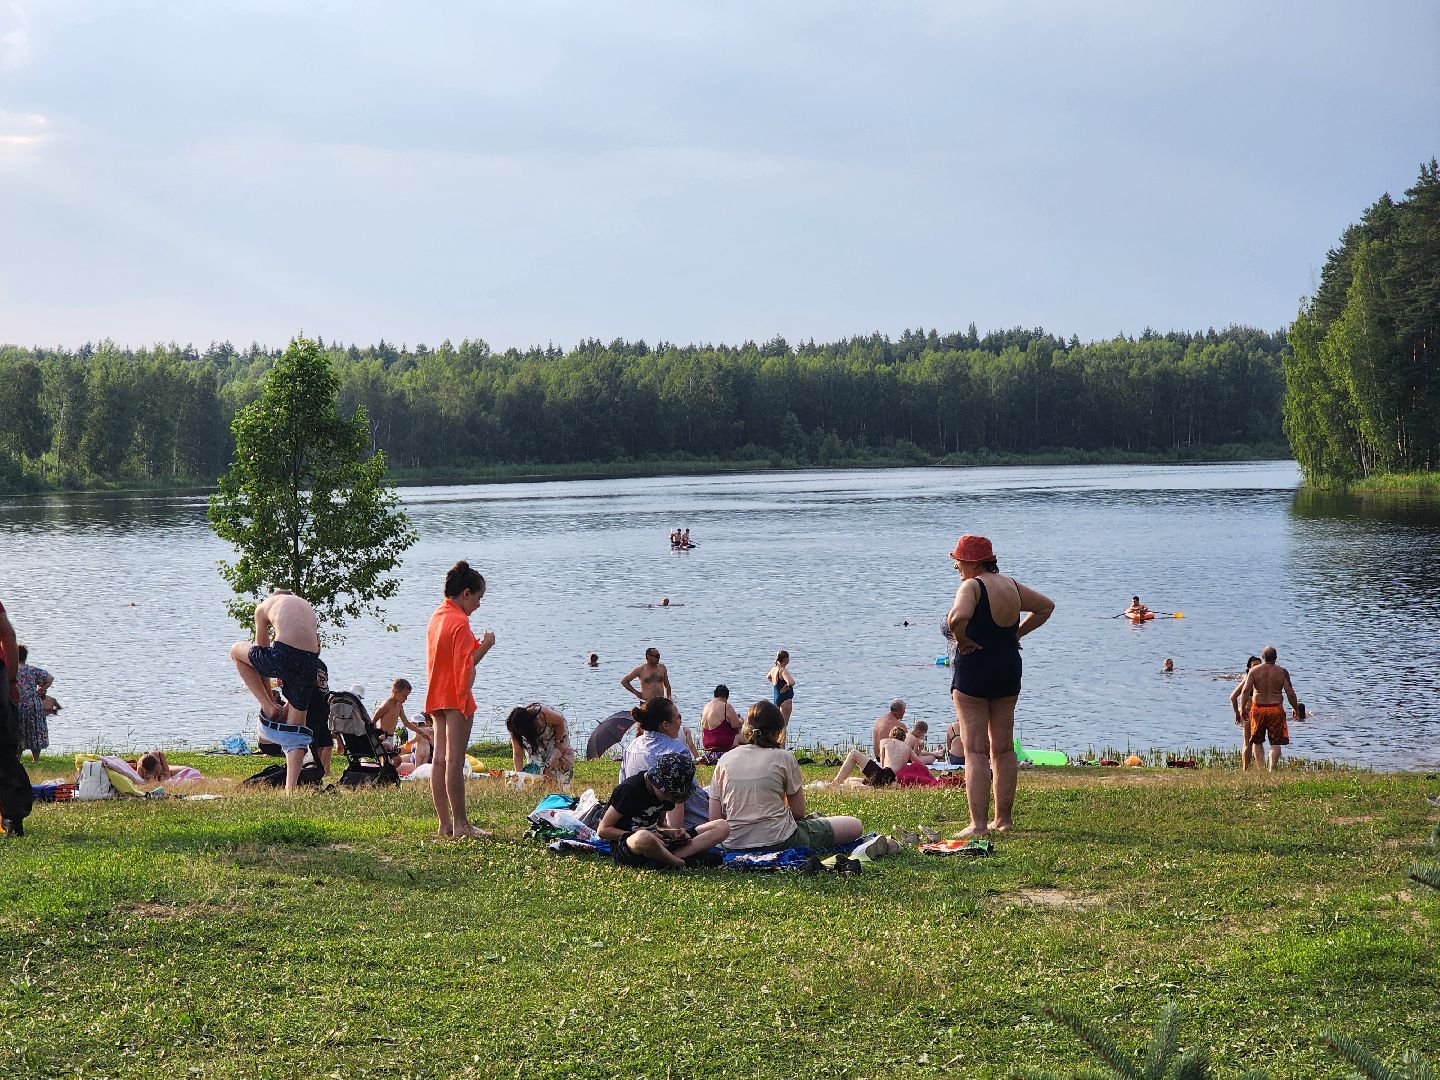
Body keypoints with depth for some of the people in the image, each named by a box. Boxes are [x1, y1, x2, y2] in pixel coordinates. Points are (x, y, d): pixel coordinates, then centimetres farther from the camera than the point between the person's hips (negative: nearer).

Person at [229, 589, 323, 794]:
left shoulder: (264, 606, 21)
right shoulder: (307, 607, 31)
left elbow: (261, 653, 24)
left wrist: (270, 700, 33)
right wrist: (289, 705, 32)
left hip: (283, 654, -4)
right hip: (310, 661, 4)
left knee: (237, 651, 26)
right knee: (296, 729, 15)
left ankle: (269, 709, 17)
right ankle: (290, 791, 6)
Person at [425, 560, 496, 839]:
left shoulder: (436, 617, 13)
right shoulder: (459, 622, -15)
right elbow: (465, 665, -19)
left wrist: (477, 645, 13)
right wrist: (485, 646, -8)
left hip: (437, 696, 9)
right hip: (456, 698, -9)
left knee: (439, 760, 7)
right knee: (455, 761, -7)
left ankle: (445, 822, 10)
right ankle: (460, 824, -4)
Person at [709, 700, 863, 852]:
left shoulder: (724, 760, 7)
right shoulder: (782, 757, -2)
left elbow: (714, 819, 4)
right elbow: (798, 813, 1)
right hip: (779, 842, -6)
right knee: (855, 826, 4)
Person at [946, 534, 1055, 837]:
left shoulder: (972, 587, -15)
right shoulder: (1012, 586, 7)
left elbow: (958, 617, -34)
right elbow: (1046, 606, 20)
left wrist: (962, 640, -16)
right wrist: (1017, 633, 14)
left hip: (973, 672, -7)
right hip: (1009, 672, 7)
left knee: (975, 751, -5)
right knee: (1004, 749, 14)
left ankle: (978, 824, -9)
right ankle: (1004, 818, 19)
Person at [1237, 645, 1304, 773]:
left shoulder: (1254, 670, -1)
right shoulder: (1282, 672, -2)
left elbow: (1245, 690, -10)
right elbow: (1290, 693, -3)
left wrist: (1242, 707, -2)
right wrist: (1296, 709, 9)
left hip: (1258, 708, 1)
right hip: (1276, 709, -1)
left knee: (1257, 741, 16)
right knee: (1275, 743, 2)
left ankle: (1259, 767, 11)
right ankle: (1272, 769, -11)